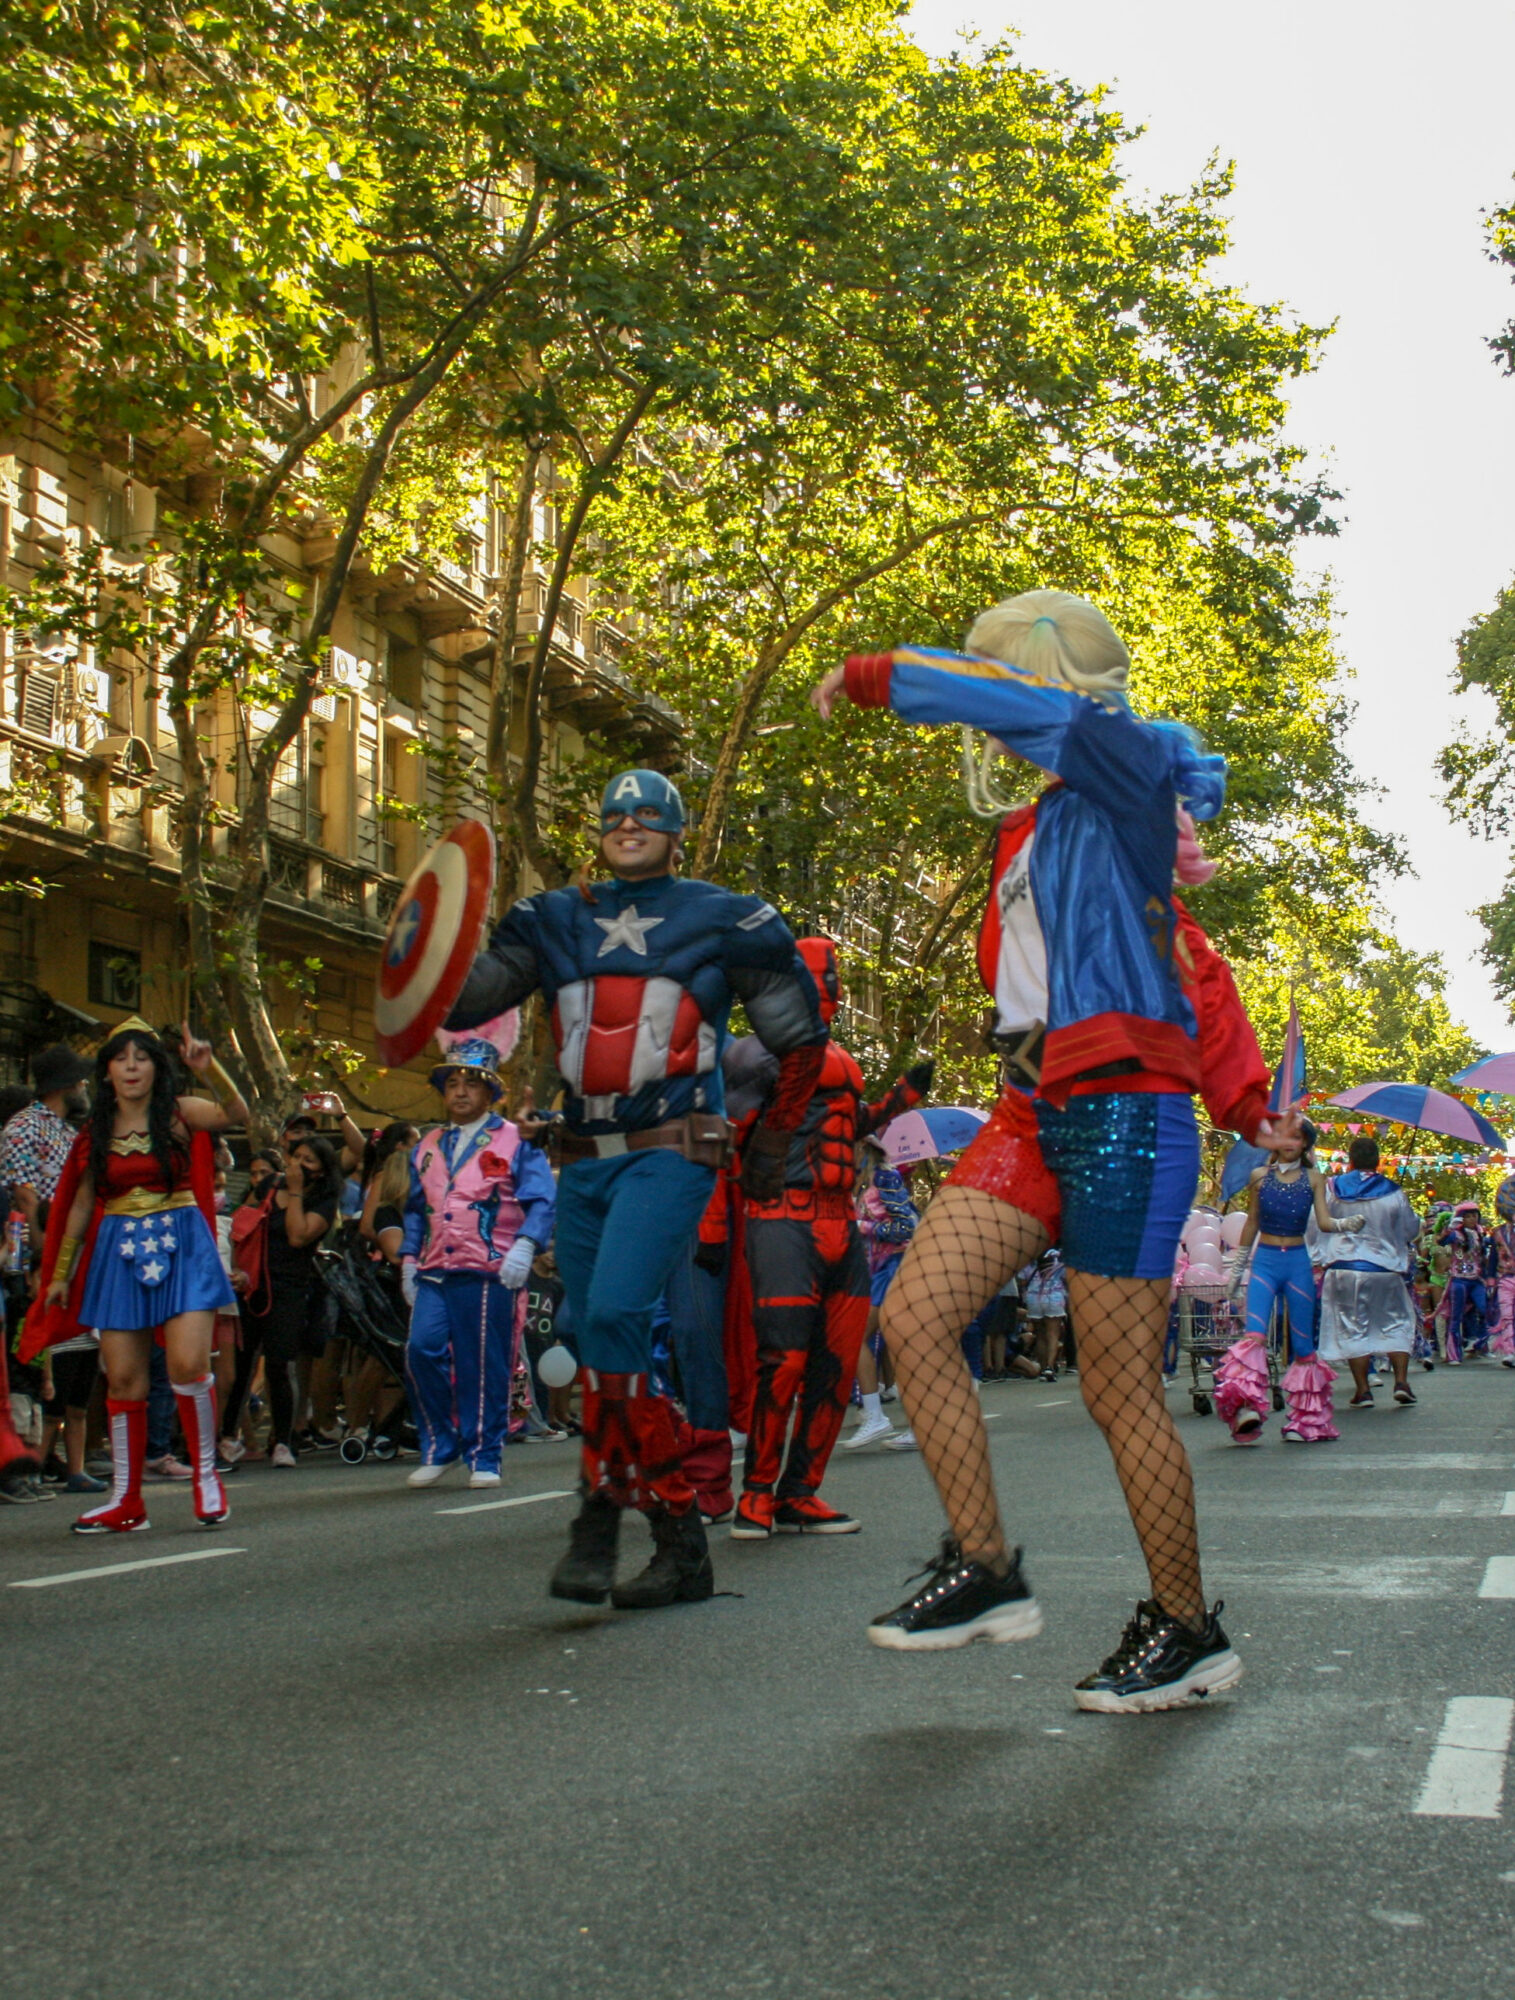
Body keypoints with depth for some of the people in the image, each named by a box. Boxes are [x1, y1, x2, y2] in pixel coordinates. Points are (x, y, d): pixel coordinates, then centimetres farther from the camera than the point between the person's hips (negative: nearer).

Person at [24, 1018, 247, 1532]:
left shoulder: (178, 1114, 1)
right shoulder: (96, 1132, 10)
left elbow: (237, 1114, -17)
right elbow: (80, 1205, 15)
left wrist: (209, 1070, -34)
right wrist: (59, 1274, 17)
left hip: (180, 1245, -3)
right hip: (118, 1253, 3)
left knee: (188, 1364, -16)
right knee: (123, 1378, 2)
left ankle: (206, 1474, 3)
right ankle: (125, 1501, 11)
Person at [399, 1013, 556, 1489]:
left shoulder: (515, 1141, 5)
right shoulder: (428, 1149, 20)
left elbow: (541, 1201, -2)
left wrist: (525, 1246, -17)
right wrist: (408, 1260, 16)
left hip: (489, 1272, -4)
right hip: (435, 1272, 4)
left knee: (485, 1368, -2)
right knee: (422, 1351, -11)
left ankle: (482, 1458, 9)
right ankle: (439, 1448, 5)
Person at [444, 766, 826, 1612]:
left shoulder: (724, 921, 4)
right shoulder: (558, 921, 14)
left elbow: (803, 1039, 11)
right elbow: (462, 999, 7)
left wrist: (772, 1144, 11)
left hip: (671, 1153, -6)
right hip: (585, 1162, 6)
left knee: (614, 1319, -23)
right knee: (608, 1346, 6)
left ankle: (601, 1521, -14)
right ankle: (682, 1542, 15)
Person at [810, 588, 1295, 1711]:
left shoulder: (1130, 774, -3)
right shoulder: (1037, 830, 21)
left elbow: (1031, 707, -22)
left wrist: (873, 677, -8)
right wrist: (1238, 1091, 16)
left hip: (1125, 1115, -8)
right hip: (1038, 1115, 9)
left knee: (1120, 1393, -2)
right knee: (916, 1318, -4)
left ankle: (1189, 1632, 15)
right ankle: (987, 1572, 6)